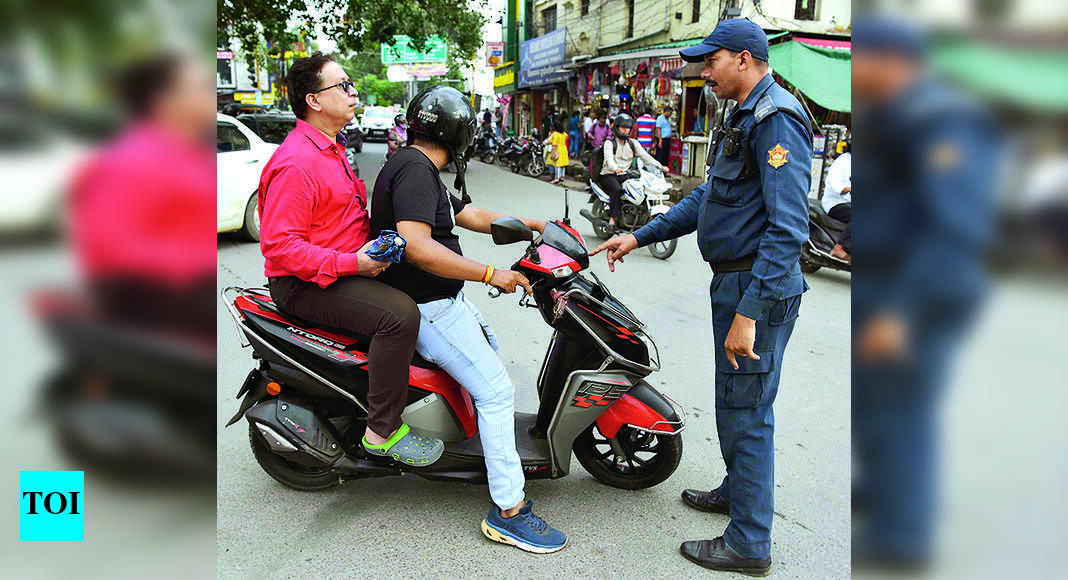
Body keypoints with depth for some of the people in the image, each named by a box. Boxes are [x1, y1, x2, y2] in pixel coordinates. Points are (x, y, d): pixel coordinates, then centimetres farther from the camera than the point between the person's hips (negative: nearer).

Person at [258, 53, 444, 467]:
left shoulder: (330, 150, 16)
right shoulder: (296, 163, -19)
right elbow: (279, 246, -25)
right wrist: (352, 263, -27)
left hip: (345, 267, 11)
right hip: (303, 285, -11)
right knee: (399, 313, -29)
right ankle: (382, 431, -18)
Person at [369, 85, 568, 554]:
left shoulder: (416, 167, 13)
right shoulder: (415, 169, -20)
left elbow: (467, 214, 18)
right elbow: (416, 246, -33)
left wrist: (532, 224, 17)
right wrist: (491, 274, -31)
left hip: (442, 297, 11)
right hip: (426, 306, -11)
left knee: (488, 346, 30)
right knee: (496, 390, -10)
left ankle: (485, 432, 44)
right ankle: (508, 511, -4)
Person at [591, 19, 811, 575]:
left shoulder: (777, 119, -17)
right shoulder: (745, 118, 18)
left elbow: (788, 228, -26)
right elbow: (704, 199, 23)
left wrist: (747, 313, -29)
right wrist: (638, 237, 18)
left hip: (758, 289, -10)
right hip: (735, 282, 10)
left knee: (745, 414, -2)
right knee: (736, 402, 22)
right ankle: (737, 489, 42)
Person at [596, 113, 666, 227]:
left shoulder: (633, 143, 16)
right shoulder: (610, 143, 0)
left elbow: (645, 156, 8)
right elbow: (609, 158, -20)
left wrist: (659, 166, -8)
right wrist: (615, 168, -42)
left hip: (624, 175, 5)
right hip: (609, 175, -5)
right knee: (617, 189, -36)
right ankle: (612, 218, -32)